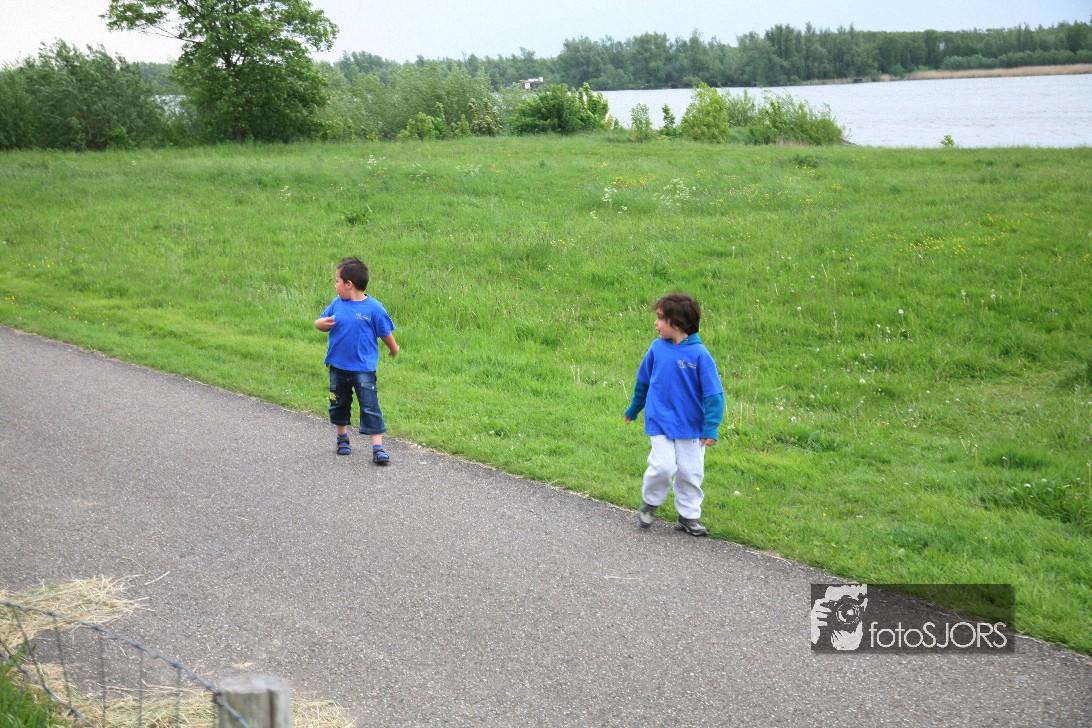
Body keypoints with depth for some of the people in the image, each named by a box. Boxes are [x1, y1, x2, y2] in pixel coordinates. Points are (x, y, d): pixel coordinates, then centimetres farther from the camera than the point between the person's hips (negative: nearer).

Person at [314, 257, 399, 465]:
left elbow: (386, 333, -1)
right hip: (338, 366, 5)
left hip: (364, 368, -5)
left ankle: (378, 447, -5)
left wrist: (394, 349, 10)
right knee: (339, 404, 18)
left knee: (370, 407, -7)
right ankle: (342, 437, 38)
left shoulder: (374, 308, -13)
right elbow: (321, 322, 9)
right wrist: (321, 323, -14)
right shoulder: (337, 304, 1)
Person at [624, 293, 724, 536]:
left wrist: (710, 429, -16)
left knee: (690, 472, 7)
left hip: (691, 426, -1)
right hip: (660, 422, 1)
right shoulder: (657, 348, -3)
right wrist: (633, 410, 24)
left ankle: (689, 515, 24)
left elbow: (713, 393, -11)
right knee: (662, 466, -11)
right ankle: (650, 503, 15)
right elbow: (643, 381, 13)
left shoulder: (699, 354, -14)